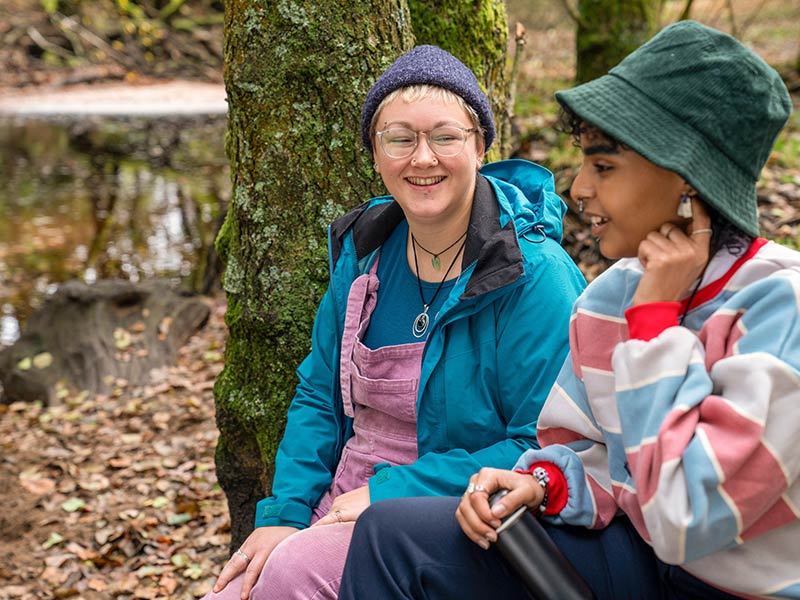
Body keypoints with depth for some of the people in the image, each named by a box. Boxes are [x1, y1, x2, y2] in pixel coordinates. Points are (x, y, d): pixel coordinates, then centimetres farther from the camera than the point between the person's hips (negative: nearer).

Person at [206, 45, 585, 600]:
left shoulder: (533, 277, -14)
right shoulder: (363, 251, 6)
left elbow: (543, 448, -17)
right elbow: (318, 398, 12)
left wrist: (390, 492, -19)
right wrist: (284, 513, -3)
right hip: (340, 511, 6)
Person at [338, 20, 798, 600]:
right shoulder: (609, 295, 0)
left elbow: (687, 522, -26)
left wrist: (656, 315, -22)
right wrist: (543, 483, -13)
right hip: (638, 552, 7)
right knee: (392, 535, -8)